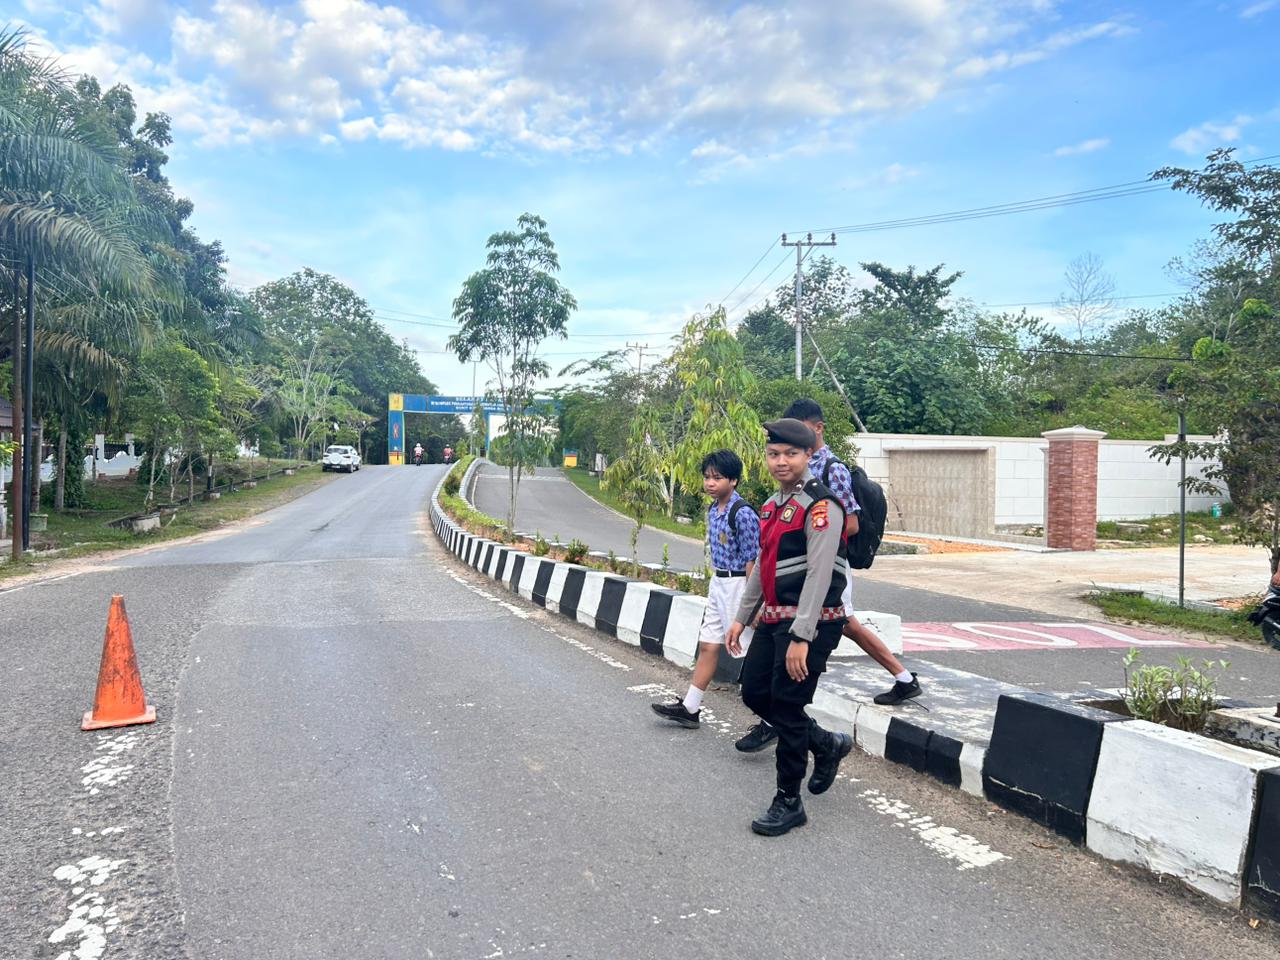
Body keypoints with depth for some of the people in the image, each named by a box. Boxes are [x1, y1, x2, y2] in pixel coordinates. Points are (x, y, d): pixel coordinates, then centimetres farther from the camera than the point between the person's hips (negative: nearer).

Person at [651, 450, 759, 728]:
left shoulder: (743, 513, -18)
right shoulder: (713, 510, 8)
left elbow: (751, 560, -18)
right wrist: (713, 584, 18)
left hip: (738, 584, -8)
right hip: (717, 584, 8)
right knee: (708, 645, 13)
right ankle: (689, 708, 20)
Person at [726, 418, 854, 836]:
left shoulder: (821, 504, -15)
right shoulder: (772, 505, 13)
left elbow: (819, 573, -21)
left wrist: (801, 637, -24)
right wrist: (741, 618, 18)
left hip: (810, 623, -9)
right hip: (773, 618, 9)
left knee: (786, 707, -3)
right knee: (755, 693, 14)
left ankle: (788, 803, 15)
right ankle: (827, 744, 34)